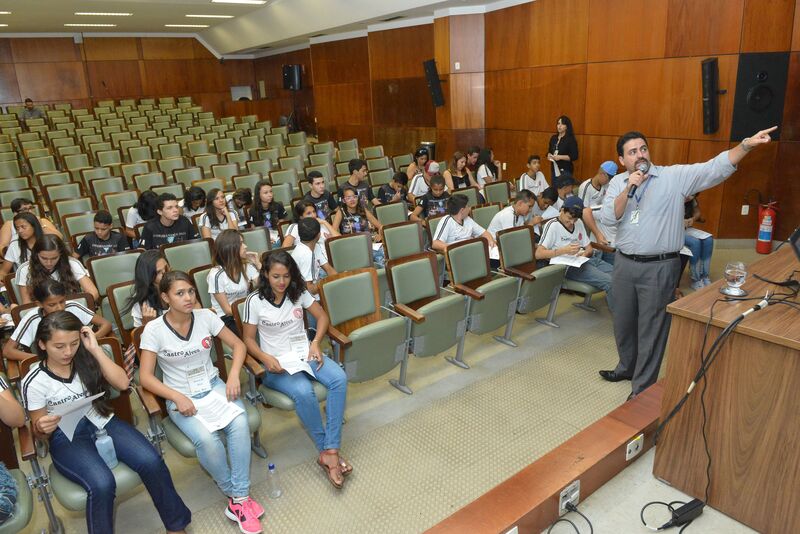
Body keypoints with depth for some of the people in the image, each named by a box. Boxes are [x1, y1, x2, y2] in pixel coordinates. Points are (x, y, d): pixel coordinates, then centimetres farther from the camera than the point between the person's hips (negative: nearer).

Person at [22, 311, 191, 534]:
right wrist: (43, 428, -23)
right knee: (101, 484, -33)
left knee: (151, 461, -23)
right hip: (66, 439, -2)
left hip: (102, 423, 2)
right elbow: (39, 432, 3)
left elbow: (123, 383, -13)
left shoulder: (86, 359, -2)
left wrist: (96, 349, -16)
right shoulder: (34, 382, -7)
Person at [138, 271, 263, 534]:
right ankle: (235, 494, -6)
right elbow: (145, 377, -10)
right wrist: (178, 397, -23)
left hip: (213, 385, 2)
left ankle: (239, 499, -19)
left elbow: (238, 345, 3)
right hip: (180, 397, -2)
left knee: (239, 422, -29)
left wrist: (233, 376, -13)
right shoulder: (154, 329, -10)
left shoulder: (205, 316, -3)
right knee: (206, 438, -31)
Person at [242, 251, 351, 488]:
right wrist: (266, 358, -19)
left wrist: (316, 343, -6)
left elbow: (322, 317, 10)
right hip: (276, 364, -4)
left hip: (305, 354, 4)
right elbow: (248, 339, -1)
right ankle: (328, 450, -15)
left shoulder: (299, 293, 3)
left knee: (339, 379, -26)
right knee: (303, 392, -35)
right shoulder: (254, 301, -6)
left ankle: (330, 451, -23)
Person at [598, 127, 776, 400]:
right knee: (623, 323, 19)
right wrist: (629, 188, -17)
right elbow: (608, 218, -7)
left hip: (659, 267, -4)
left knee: (651, 329, 3)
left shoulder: (675, 176, -4)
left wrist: (747, 144, -27)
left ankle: (642, 389, 17)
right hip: (624, 264, 4)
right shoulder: (618, 183, 5)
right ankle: (627, 367, 43)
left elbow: (715, 169, -14)